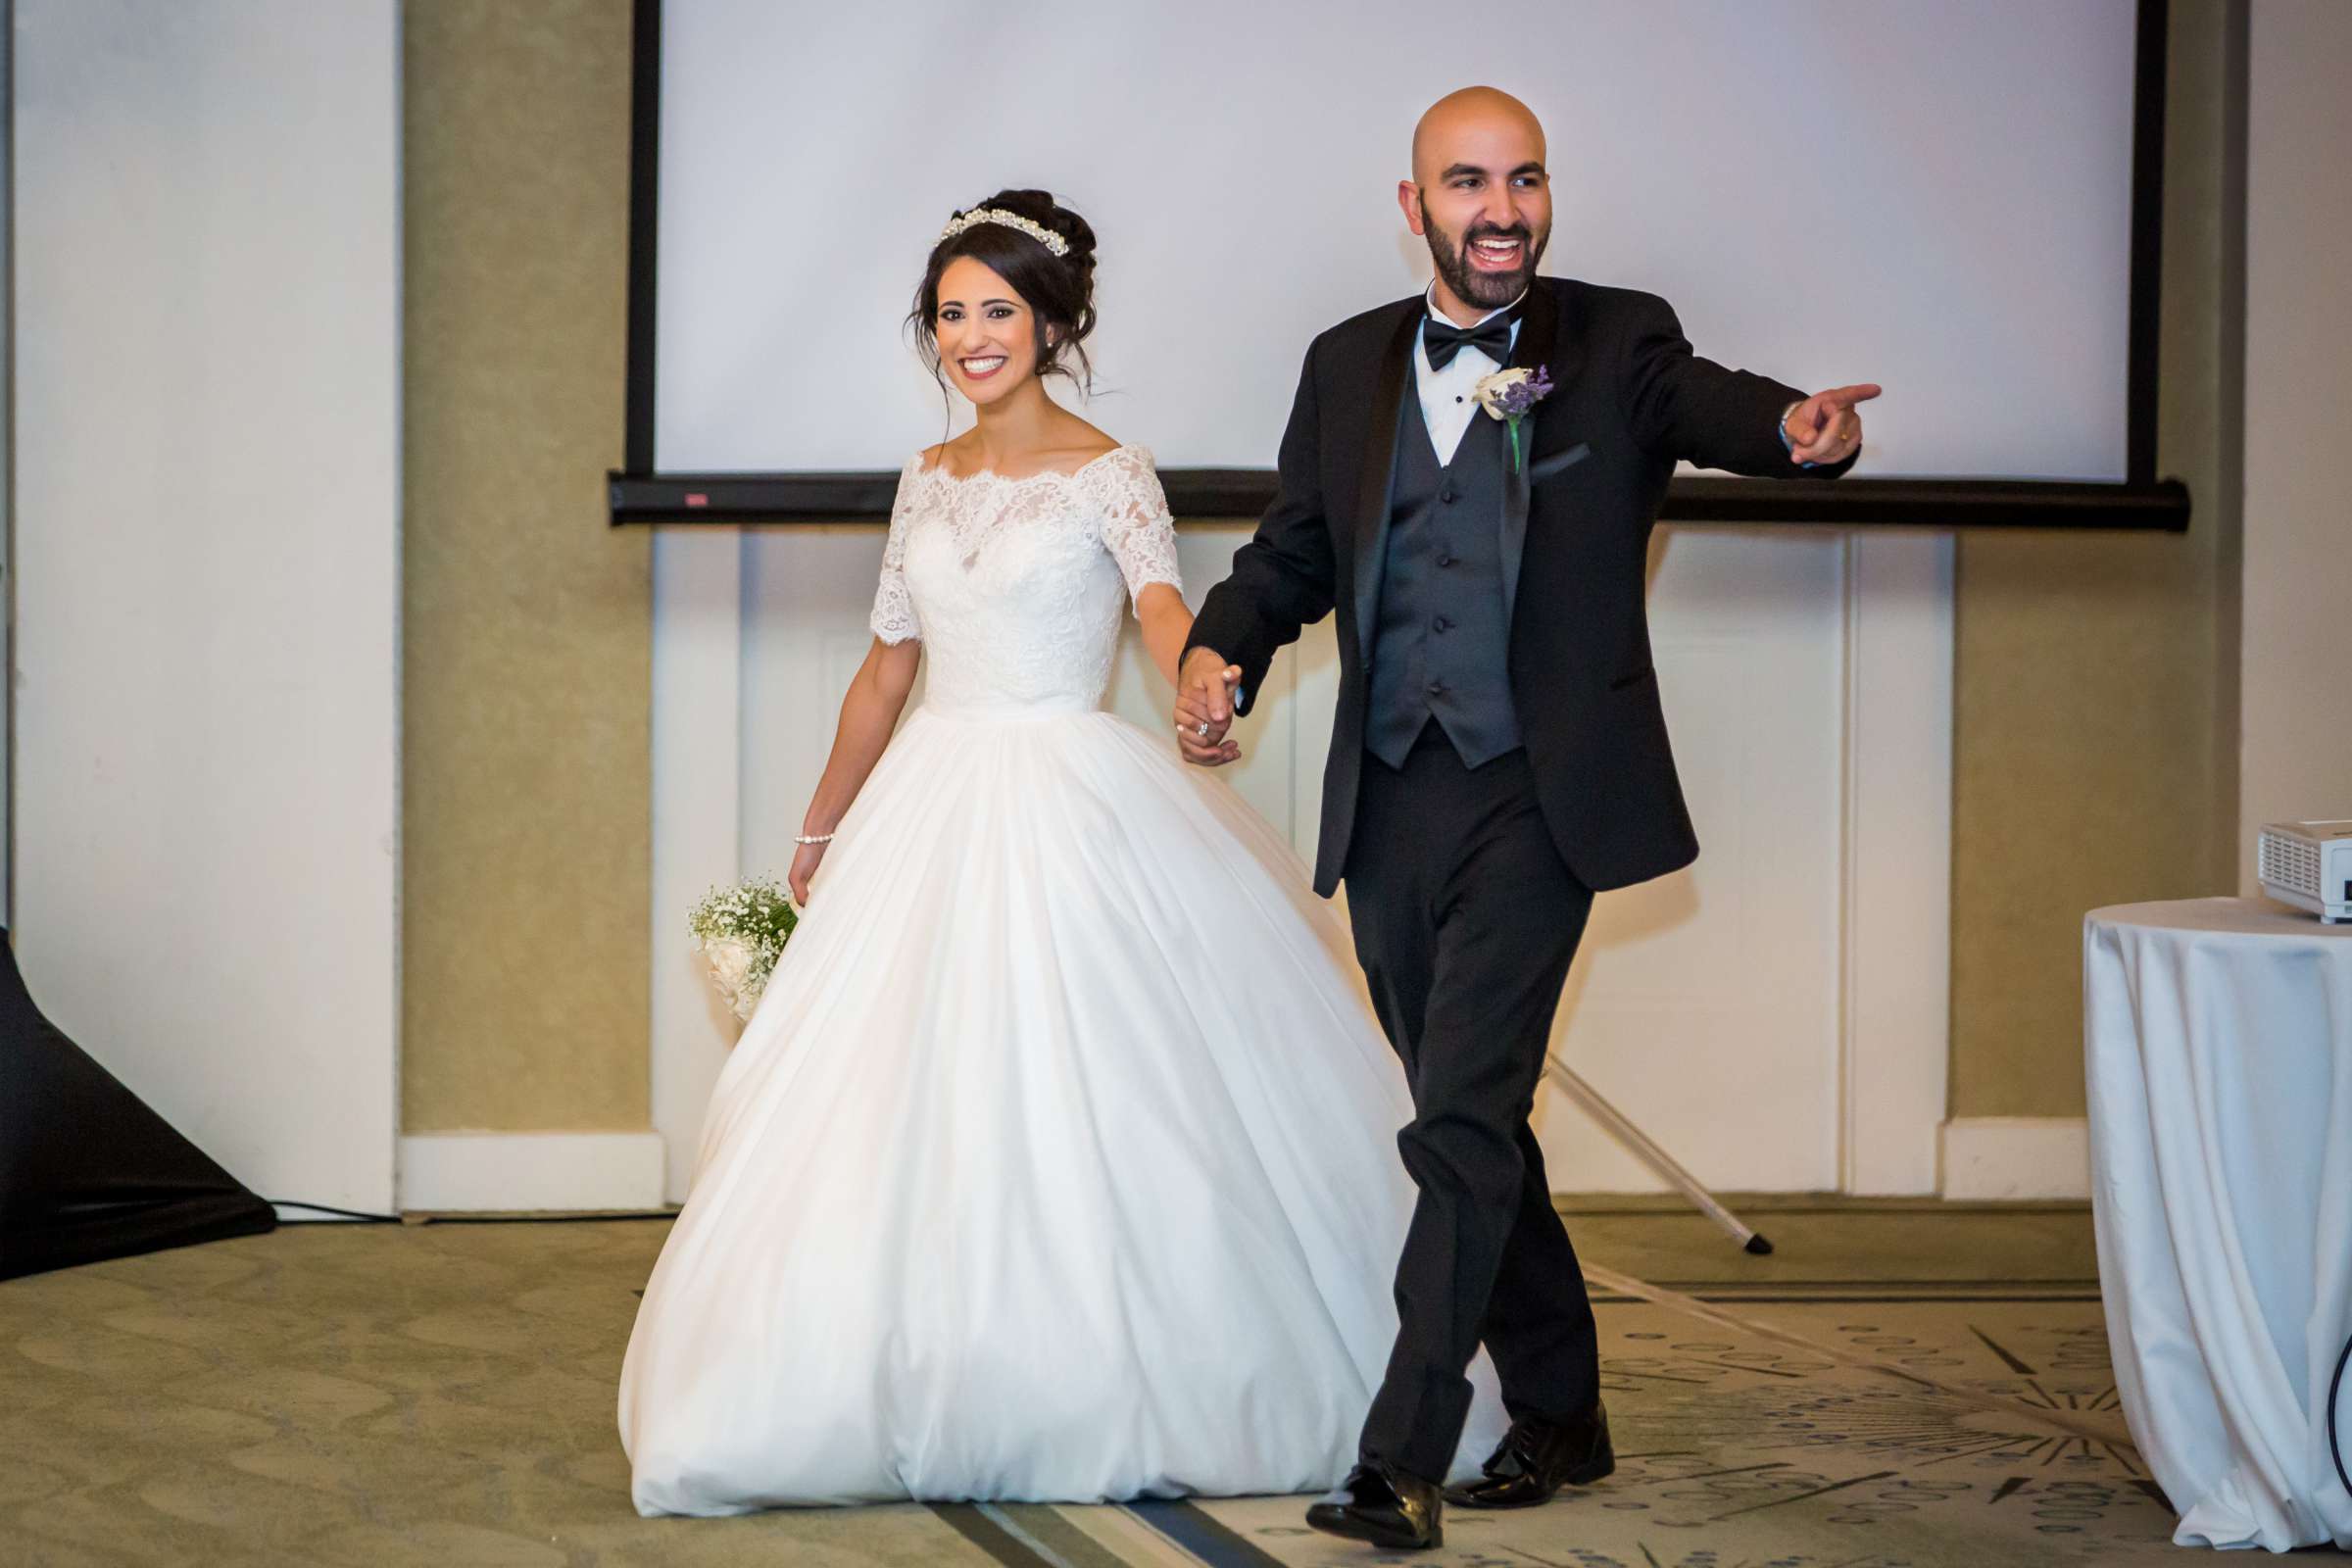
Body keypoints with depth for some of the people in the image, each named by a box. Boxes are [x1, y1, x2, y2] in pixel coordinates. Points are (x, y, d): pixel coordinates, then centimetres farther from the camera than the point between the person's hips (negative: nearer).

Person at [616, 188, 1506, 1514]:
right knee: (915, 1122, 1)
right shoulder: (930, 482, 13)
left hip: (1079, 815, -5)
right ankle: (931, 1410, 9)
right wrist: (822, 832, 23)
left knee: (1087, 1116, -8)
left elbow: (1164, 606, -22)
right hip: (934, 812, 5)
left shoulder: (1109, 477, -3)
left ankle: (1109, 1406, 3)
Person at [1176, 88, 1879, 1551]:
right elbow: (1294, 548, 16)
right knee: (1472, 1124, 14)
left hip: (1535, 798, -5)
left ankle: (1404, 1459, -10)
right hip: (1390, 805, 5)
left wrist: (1799, 423, -43)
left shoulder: (1617, 343, -1)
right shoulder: (1350, 364, 11)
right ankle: (1562, 1415, 30)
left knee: (1463, 1119, -13)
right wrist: (1219, 650, -3)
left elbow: (1708, 402, -20)